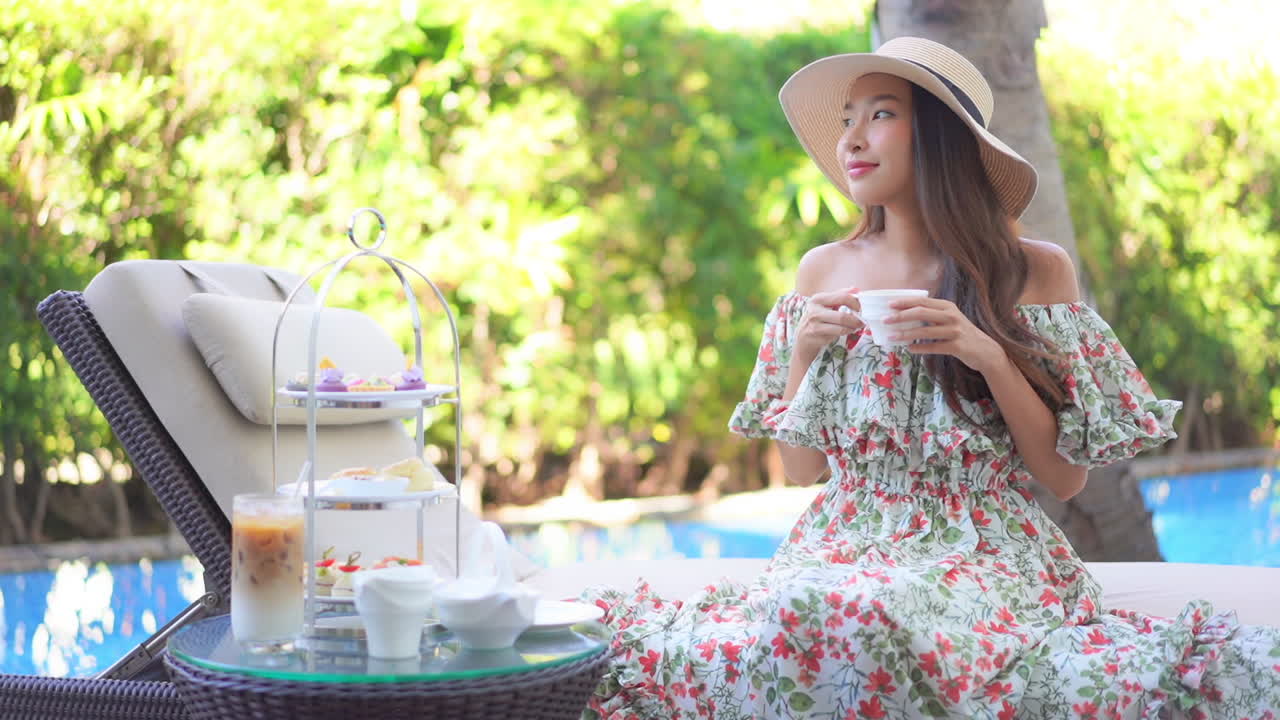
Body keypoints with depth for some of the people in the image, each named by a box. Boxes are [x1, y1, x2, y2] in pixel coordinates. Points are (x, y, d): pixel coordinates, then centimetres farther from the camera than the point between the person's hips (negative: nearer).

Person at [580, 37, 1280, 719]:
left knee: (854, 618, -35)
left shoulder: (1037, 271, 1)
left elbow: (1066, 477, 1)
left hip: (985, 557, -2)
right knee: (793, 619, -34)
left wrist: (990, 356, -13)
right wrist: (803, 350, -2)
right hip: (840, 550, 3)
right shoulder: (823, 271, 10)